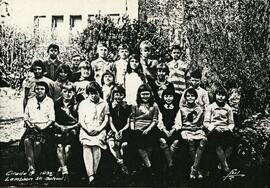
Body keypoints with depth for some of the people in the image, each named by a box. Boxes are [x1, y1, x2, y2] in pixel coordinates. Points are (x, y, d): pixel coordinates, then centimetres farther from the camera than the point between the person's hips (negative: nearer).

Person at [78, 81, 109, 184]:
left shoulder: (104, 104, 16)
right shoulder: (83, 103, 16)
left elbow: (106, 119, 11)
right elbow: (80, 120, 9)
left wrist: (99, 129, -5)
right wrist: (87, 129, -7)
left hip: (99, 131, 0)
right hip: (86, 131, 0)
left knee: (96, 148, -23)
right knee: (86, 148, -22)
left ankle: (93, 173, -20)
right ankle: (90, 175, -29)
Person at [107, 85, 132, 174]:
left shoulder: (127, 107, 5)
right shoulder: (111, 106, 7)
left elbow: (128, 123, 3)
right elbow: (111, 122, 5)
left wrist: (121, 131, -13)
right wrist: (115, 131, -11)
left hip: (124, 131, 0)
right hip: (113, 131, 1)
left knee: (124, 145, -27)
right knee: (111, 144, -27)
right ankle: (122, 165, -23)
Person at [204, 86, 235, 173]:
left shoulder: (228, 109, 19)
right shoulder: (210, 107, 11)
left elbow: (231, 123, 19)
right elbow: (206, 122, 5)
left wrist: (229, 128, -3)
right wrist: (214, 127, -11)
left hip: (225, 130, 2)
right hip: (213, 131, -2)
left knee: (230, 144, -29)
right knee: (218, 145, -32)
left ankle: (221, 164, -12)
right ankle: (226, 166, -22)